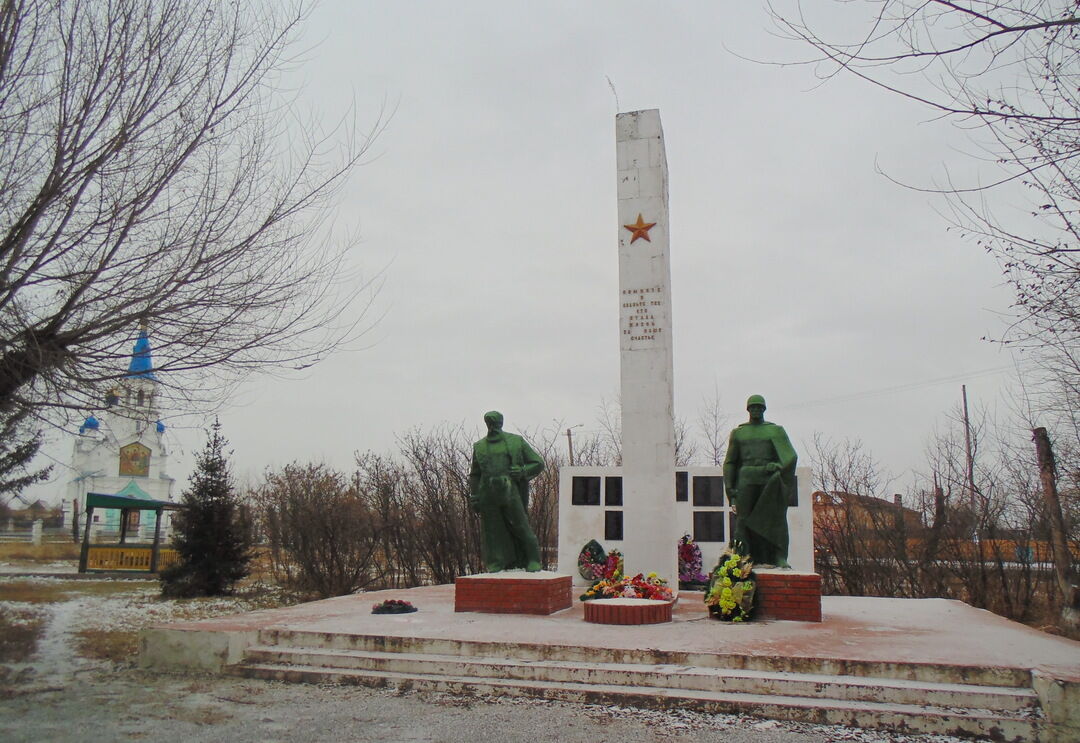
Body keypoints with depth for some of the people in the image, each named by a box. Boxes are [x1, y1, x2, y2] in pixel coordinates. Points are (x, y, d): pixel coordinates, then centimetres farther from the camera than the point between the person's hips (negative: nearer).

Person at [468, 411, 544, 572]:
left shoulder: (517, 442, 7)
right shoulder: (479, 447, 15)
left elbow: (538, 463, 9)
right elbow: (474, 474, 19)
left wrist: (522, 472, -9)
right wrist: (473, 496, 8)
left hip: (510, 493, -3)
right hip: (488, 497, 3)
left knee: (520, 526, -4)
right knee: (492, 530, 2)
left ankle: (533, 561, 7)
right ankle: (496, 564, 11)